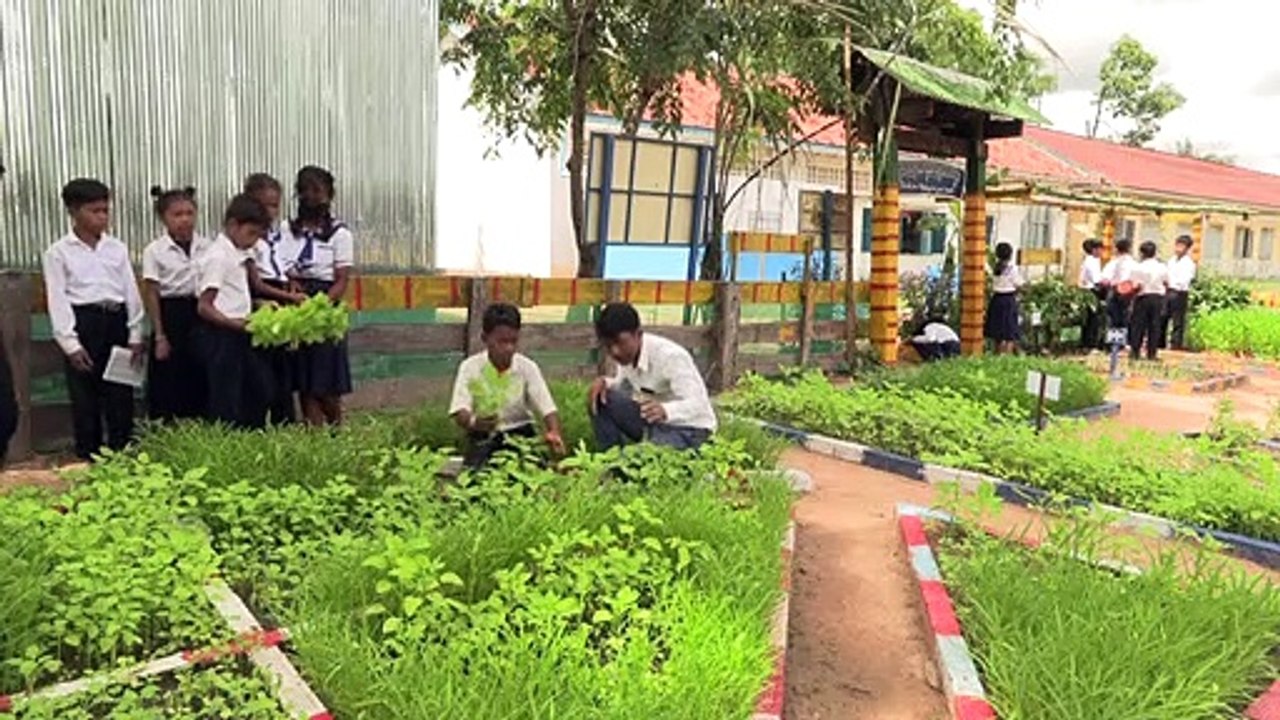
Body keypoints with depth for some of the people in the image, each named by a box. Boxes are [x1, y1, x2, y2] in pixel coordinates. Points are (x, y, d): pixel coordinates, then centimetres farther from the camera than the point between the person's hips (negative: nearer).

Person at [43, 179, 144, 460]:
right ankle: (89, 460, 15)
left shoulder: (117, 248, 9)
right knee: (86, 400, 4)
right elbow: (57, 301, -4)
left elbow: (131, 292, 9)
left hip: (117, 322, 3)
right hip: (83, 324, -3)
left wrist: (135, 336, 3)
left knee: (121, 398, 7)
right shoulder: (58, 252, -1)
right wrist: (71, 344, -12)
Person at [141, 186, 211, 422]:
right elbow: (151, 295, -3)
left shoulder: (207, 246, 3)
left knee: (201, 382, 7)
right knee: (168, 387, 2)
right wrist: (159, 336, -7)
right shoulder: (154, 251, -3)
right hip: (171, 316, -2)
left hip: (201, 313, 2)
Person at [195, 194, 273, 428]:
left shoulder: (240, 256, 13)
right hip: (221, 336, -9)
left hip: (239, 335, 9)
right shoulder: (218, 257, -14)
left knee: (257, 391, 14)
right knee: (226, 401, -3)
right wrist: (235, 323, -27)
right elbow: (204, 307, -18)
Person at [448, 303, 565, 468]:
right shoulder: (470, 367, -7)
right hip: (483, 438, -1)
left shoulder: (528, 368, -5)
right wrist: (473, 422, -40)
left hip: (520, 434, 1)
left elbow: (547, 409, -10)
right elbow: (459, 413, -15)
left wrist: (554, 433, -31)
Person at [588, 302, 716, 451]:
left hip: (688, 429, -7)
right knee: (601, 399, -8)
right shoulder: (627, 351, -6)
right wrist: (604, 382, -13)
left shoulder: (670, 356, -28)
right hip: (654, 422, 7)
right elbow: (623, 384, 11)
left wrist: (664, 410, -54)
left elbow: (698, 405, -33)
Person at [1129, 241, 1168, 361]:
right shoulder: (1162, 268, 4)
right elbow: (1165, 283, 9)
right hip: (1158, 297, 4)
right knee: (1154, 325, 6)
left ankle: (1135, 351, 1)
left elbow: (1136, 286, -15)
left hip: (1143, 297, -3)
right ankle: (1152, 353, 6)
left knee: (1138, 324, 3)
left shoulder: (1139, 268, -10)